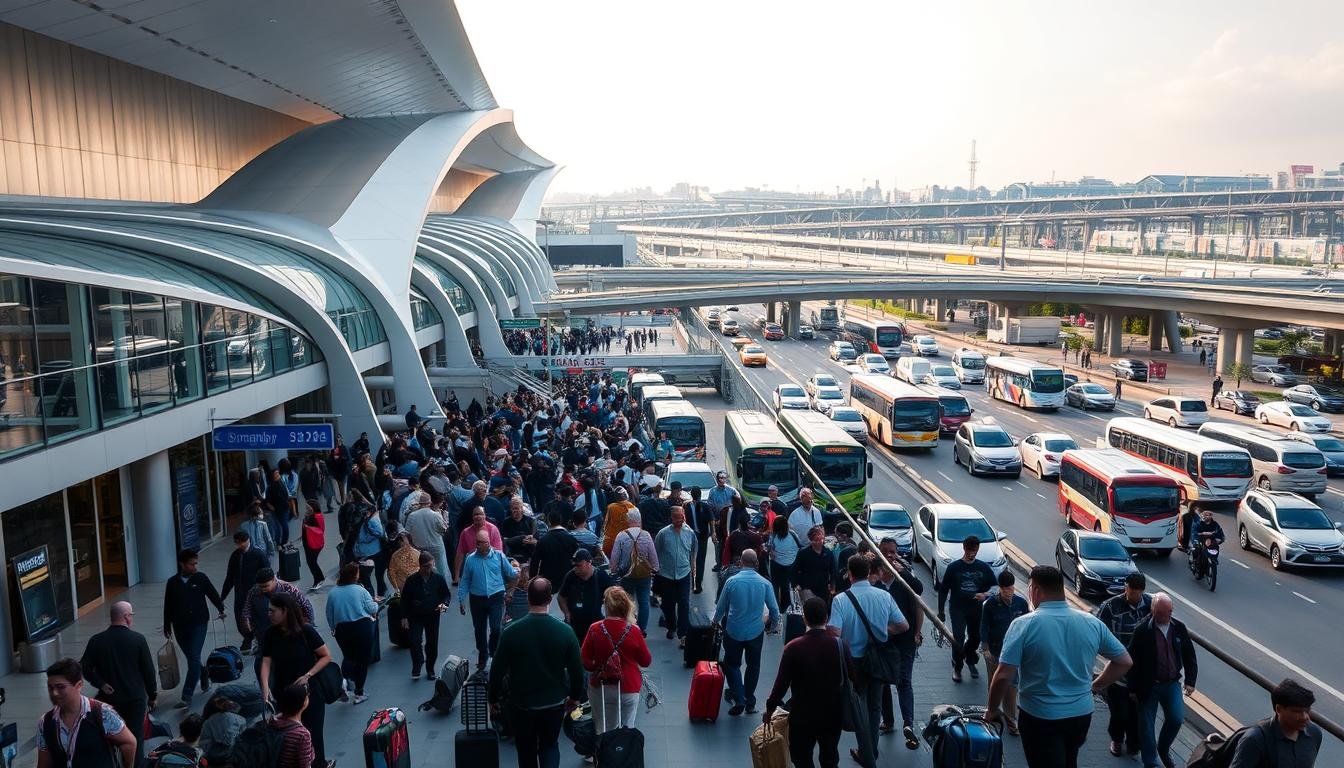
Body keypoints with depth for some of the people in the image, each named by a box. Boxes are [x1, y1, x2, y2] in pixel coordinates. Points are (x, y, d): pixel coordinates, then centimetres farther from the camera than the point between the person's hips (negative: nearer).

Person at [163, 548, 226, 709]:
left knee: (194, 658, -10)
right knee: (191, 658, 12)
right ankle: (204, 677, 40)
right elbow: (168, 606, 9)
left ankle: (187, 696, -10)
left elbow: (213, 594, 7)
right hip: (180, 626, 3)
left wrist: (221, 609, 0)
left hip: (199, 624, -3)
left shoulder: (201, 578, -3)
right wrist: (167, 627, 13)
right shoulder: (172, 583, 1)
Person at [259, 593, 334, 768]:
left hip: (309, 690, -3)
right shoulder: (270, 634, -6)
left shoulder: (306, 631, -16)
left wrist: (308, 676, -20)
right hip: (283, 691, 3)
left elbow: (327, 656, -11)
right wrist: (265, 687, -27)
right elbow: (266, 662, -12)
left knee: (311, 733, 4)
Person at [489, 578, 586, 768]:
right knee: (550, 745, 20)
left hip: (521, 704, -1)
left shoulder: (511, 632, -17)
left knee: (526, 751, 20)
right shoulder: (565, 631, -14)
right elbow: (577, 670, -6)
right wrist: (575, 696, 12)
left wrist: (494, 698, 8)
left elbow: (497, 670, -9)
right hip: (554, 703, 1)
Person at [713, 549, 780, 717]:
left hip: (734, 632, -1)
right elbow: (774, 609, -1)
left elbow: (720, 607, -1)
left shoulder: (732, 582, -12)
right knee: (753, 666, 19)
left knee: (732, 665, 15)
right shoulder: (765, 583, -10)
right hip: (756, 632, 1)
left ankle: (739, 700, 4)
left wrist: (716, 621, 20)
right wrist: (771, 623, 21)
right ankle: (749, 701, 28)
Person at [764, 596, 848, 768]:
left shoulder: (794, 647, -19)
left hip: (803, 716, -3)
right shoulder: (841, 646, -13)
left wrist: (769, 708, 0)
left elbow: (781, 683, -15)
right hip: (833, 715, 3)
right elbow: (852, 679, -4)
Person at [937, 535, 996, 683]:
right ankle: (957, 667, 7)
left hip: (976, 609, 3)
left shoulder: (984, 568, 2)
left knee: (976, 637, 12)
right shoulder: (953, 567, -4)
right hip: (958, 609, -3)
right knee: (958, 638, -11)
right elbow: (943, 590, 1)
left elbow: (995, 587, 7)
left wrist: (985, 594, -15)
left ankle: (970, 660, 40)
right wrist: (941, 611, 1)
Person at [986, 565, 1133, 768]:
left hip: (1040, 718, -5)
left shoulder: (1024, 625, -18)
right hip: (1082, 714, 5)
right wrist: (1095, 686, 14)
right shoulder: (1092, 623, -4)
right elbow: (1124, 662, 5)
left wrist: (993, 710, -5)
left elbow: (1004, 676, -21)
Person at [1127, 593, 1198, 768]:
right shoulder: (1142, 630, -15)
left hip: (1172, 683, 3)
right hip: (1148, 686, -3)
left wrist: (1190, 681, 4)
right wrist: (1133, 688, -7)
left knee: (1177, 719, -3)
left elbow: (1189, 655, 8)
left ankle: (1163, 748, 26)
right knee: (1147, 726, 4)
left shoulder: (1179, 627, -2)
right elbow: (1133, 660, -11)